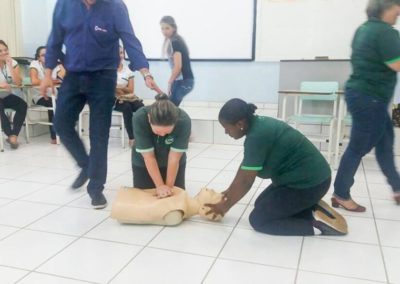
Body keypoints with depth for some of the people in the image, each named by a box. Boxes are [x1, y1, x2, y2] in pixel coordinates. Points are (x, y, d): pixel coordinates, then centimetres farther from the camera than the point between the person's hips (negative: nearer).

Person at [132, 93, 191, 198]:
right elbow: (149, 157, -27)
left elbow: (174, 157, -26)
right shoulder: (139, 118, -35)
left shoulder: (184, 121, -34)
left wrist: (169, 186, -19)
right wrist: (160, 186, -24)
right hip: (143, 162, 0)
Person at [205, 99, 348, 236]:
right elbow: (244, 166, 12)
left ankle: (319, 224, -5)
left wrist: (225, 206, -6)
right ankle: (314, 209, 11)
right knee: (261, 204, 19)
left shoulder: (256, 136, -26)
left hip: (309, 183, -10)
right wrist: (230, 191, 15)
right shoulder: (257, 124, 3)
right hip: (309, 176, 10)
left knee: (258, 219, -2)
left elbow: (245, 181, -19)